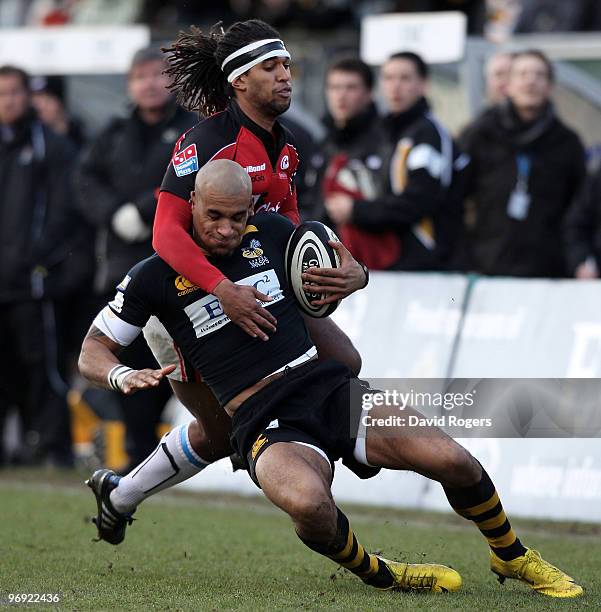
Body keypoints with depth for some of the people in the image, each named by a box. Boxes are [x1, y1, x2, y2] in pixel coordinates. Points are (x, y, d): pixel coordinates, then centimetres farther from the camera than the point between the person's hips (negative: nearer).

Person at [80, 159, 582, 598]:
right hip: (263, 423, -3)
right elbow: (92, 352, 6)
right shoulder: (156, 276, -1)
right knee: (309, 505, -38)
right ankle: (379, 576, -6)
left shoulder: (273, 233, 8)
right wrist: (124, 376, -17)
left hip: (325, 384, 4)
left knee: (454, 461, -14)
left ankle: (513, 557, 16)